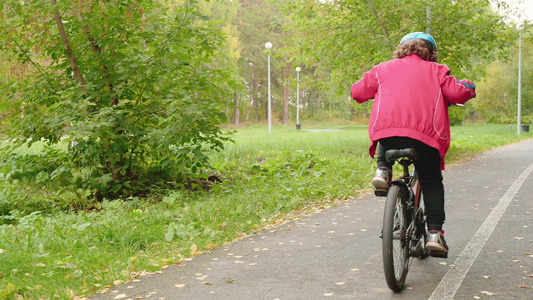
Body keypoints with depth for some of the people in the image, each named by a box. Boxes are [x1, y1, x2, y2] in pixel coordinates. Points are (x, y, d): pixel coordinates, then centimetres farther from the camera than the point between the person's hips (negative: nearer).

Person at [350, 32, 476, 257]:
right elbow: (459, 91, 5)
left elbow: (358, 92, 21)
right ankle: (435, 233, 6)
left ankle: (383, 170, 12)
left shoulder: (383, 69, 21)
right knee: (431, 183, 14)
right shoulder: (435, 70, 18)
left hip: (386, 129, 1)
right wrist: (467, 87, 29)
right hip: (425, 133, -1)